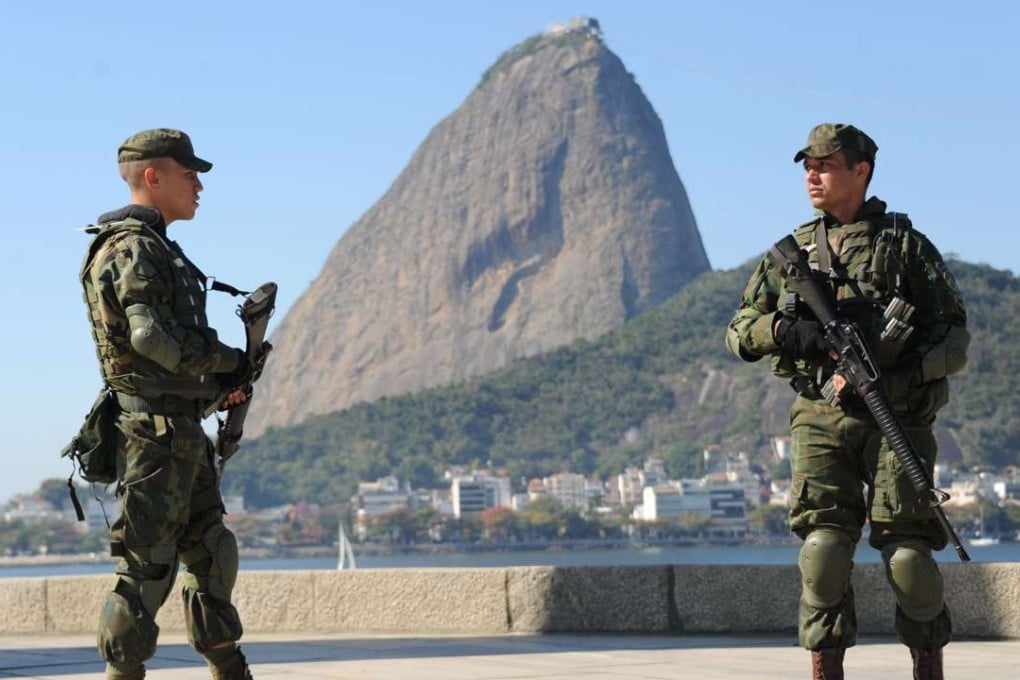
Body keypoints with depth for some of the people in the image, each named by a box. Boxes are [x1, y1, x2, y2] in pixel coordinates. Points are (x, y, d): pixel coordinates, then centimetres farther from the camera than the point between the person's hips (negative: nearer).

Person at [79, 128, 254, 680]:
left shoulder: (154, 248, 19)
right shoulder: (130, 248, -12)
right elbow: (154, 337, -25)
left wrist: (221, 383, 5)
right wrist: (229, 362, -12)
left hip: (182, 432, 10)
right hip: (154, 432, -10)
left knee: (211, 556, 14)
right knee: (147, 566, -7)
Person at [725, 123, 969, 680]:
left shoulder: (905, 244, 6)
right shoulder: (791, 252, 14)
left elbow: (955, 340, 2)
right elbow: (738, 334, 14)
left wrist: (896, 380, -13)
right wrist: (781, 329, -8)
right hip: (821, 420, 2)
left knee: (908, 555, -4)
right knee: (824, 547, -8)